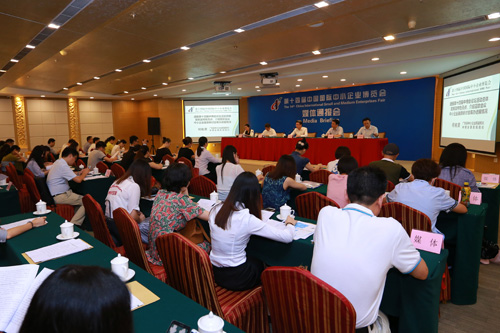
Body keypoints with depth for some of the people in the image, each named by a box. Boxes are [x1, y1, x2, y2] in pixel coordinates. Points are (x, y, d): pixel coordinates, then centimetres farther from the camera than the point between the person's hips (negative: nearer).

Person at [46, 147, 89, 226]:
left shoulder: (58, 162, 15)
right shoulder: (63, 165, -19)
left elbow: (72, 176, 26)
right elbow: (78, 180, -22)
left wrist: (80, 173, 13)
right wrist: (84, 173, -4)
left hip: (57, 194, 11)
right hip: (60, 196, -11)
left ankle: (75, 222, 8)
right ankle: (73, 225, -10)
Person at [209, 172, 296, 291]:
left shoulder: (216, 210, -8)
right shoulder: (247, 219, -25)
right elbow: (287, 237, -21)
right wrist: (290, 224, 1)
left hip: (215, 272, 5)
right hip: (236, 278, -5)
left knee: (255, 259, 27)